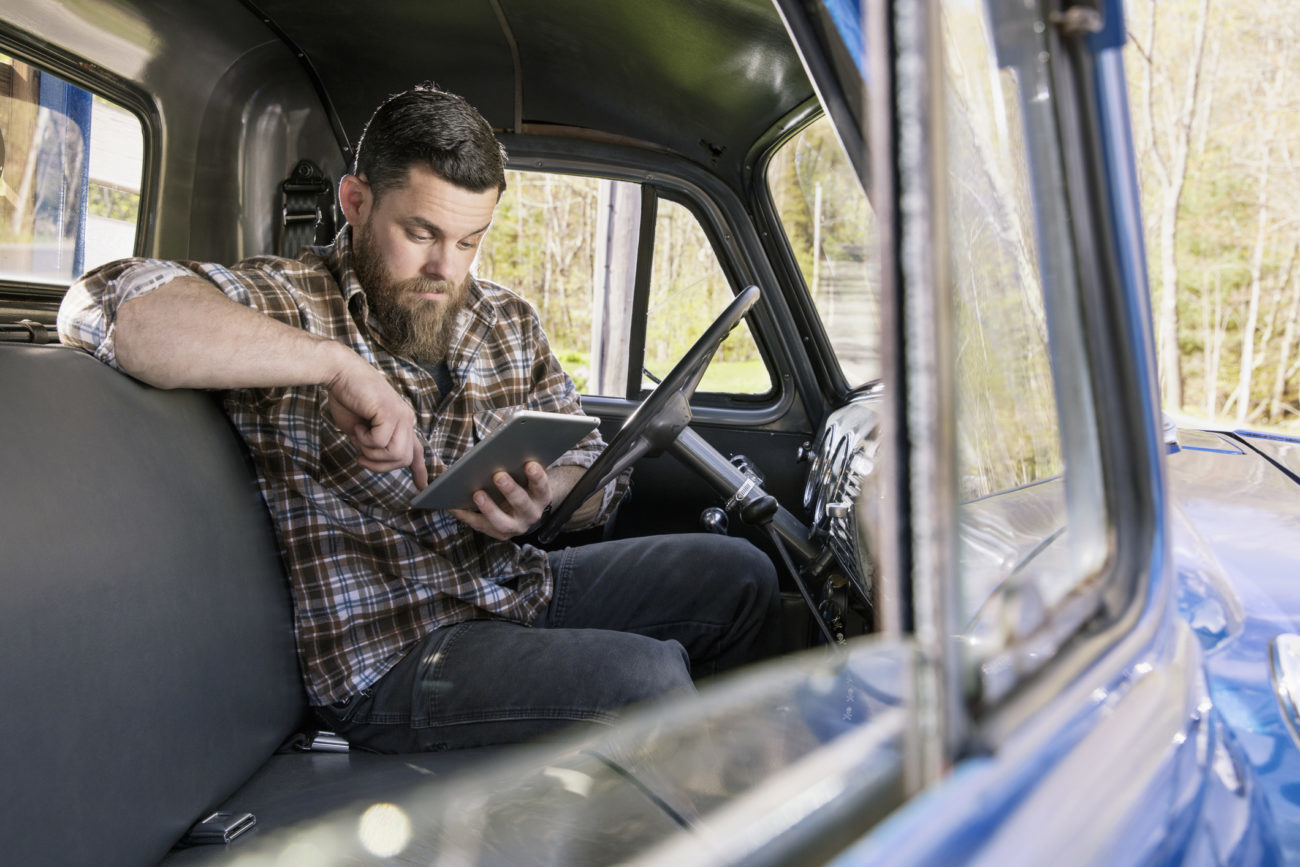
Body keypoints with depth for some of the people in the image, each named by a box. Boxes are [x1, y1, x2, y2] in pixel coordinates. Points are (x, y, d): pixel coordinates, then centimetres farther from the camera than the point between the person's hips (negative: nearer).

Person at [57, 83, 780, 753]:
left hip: (520, 583, 8)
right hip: (390, 655, -7)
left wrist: (546, 500, -14)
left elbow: (593, 465, 11)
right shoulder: (290, 303, -10)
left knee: (739, 573, 6)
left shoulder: (509, 321, 10)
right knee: (651, 679, -26)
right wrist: (337, 364, -33)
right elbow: (110, 305, -28)